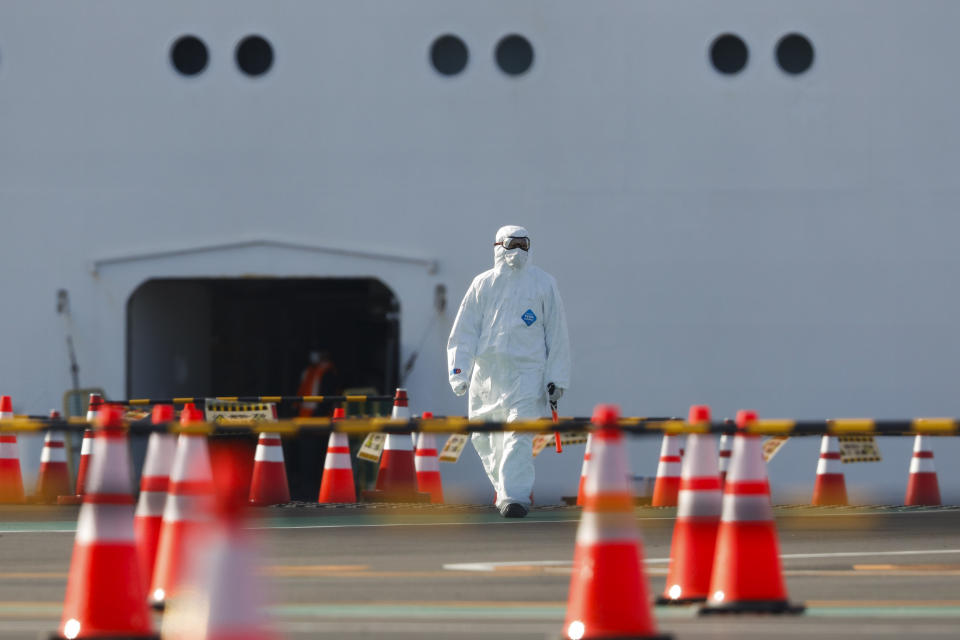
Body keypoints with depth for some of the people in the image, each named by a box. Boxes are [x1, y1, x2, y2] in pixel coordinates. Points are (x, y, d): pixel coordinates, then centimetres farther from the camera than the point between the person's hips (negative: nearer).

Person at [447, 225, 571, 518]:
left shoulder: (544, 284, 5)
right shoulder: (483, 284, 8)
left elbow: (557, 333, 6)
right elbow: (464, 331, 8)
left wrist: (556, 378, 2)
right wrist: (459, 372, -2)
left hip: (527, 370, -3)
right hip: (486, 371, 3)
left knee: (518, 435, -16)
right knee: (484, 438, 8)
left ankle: (514, 496, -19)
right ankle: (506, 488, 28)